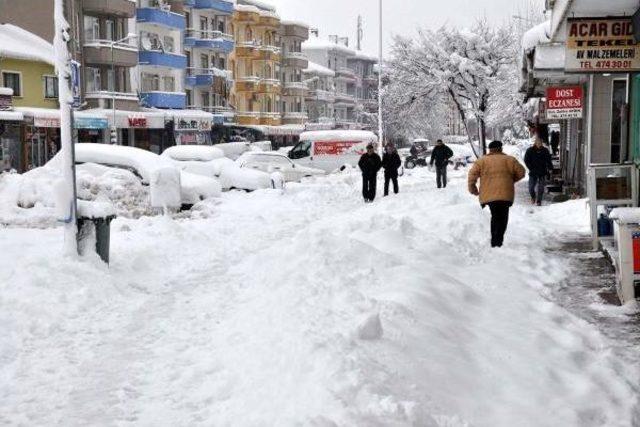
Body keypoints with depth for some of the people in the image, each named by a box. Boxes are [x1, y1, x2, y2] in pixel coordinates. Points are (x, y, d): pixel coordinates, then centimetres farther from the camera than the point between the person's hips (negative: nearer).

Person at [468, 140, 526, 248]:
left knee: (495, 217, 16)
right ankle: (498, 242, -5)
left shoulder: (481, 161, 8)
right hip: (505, 194, -2)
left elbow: (472, 174, -1)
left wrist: (472, 188, 10)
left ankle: (495, 242, 12)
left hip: (488, 195, 2)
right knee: (502, 218, 6)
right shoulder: (509, 160, 8)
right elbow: (521, 172, 9)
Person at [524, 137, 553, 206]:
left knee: (541, 188, -1)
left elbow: (549, 160, 9)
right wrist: (531, 168, -8)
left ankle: (539, 201, 10)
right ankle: (533, 197, 27)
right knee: (531, 187, -2)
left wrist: (550, 168, -3)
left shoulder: (545, 151, 3)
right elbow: (526, 160, 1)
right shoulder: (530, 151, -1)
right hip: (533, 172, -1)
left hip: (542, 172, 1)